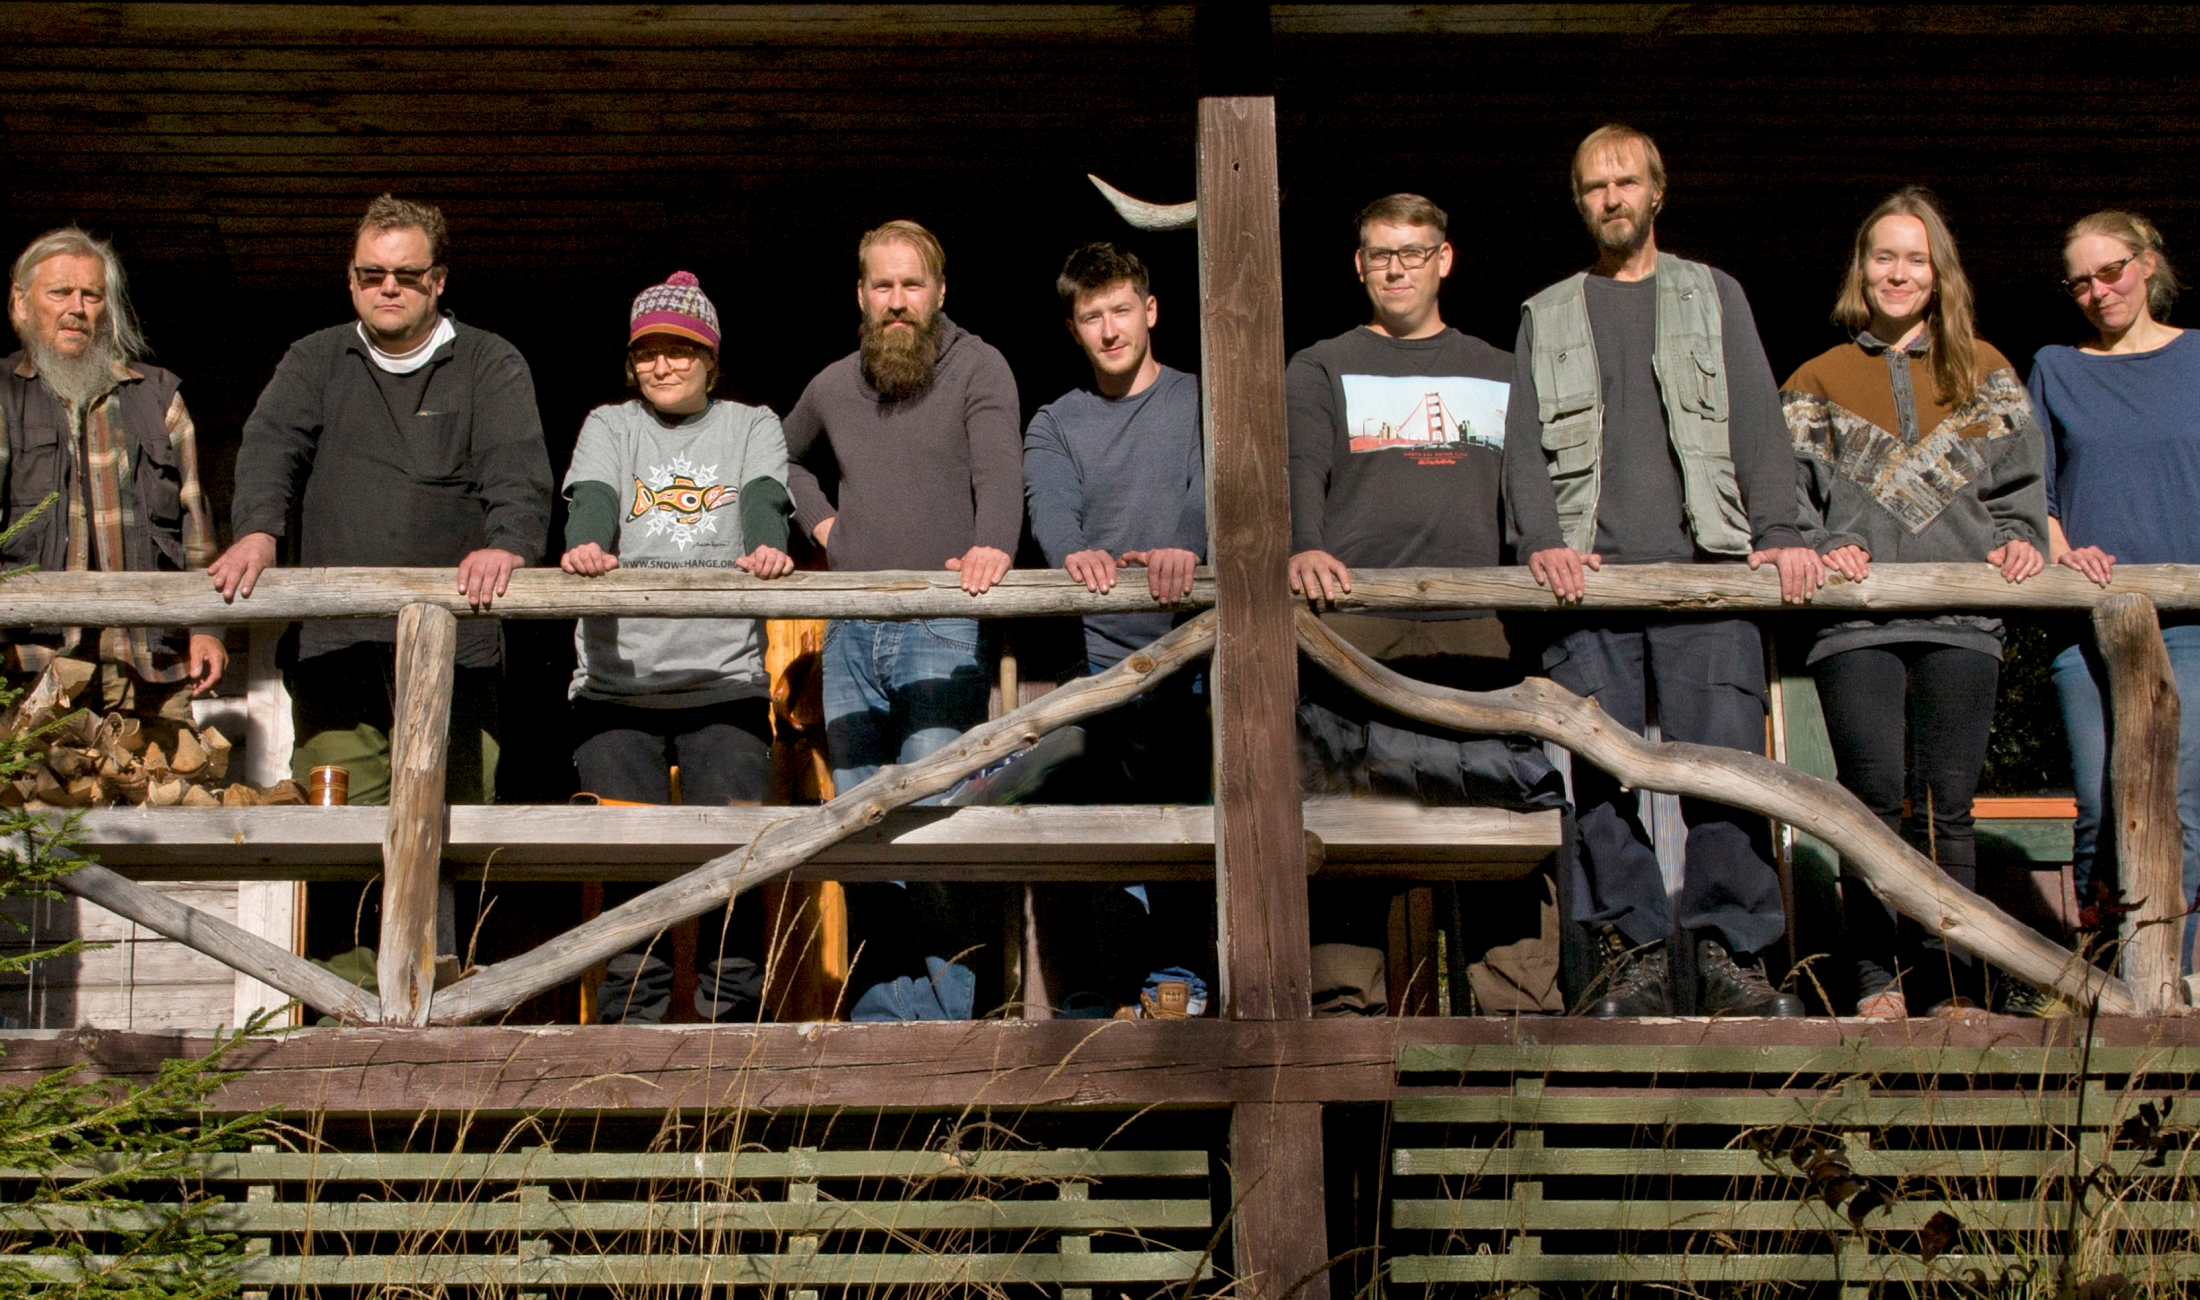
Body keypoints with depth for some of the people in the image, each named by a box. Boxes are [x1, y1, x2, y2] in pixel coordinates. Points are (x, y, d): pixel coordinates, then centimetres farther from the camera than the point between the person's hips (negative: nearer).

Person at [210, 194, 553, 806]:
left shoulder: (491, 365, 11)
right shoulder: (313, 361, 18)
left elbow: (517, 468, -3)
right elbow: (271, 446, 2)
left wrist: (508, 543, -25)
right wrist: (258, 530, -19)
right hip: (336, 645, 1)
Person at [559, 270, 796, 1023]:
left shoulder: (752, 426, 17)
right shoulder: (609, 426, 17)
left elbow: (763, 501, -3)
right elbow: (592, 497, -3)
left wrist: (767, 548, -27)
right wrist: (586, 545, -27)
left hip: (727, 683, 0)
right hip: (617, 684, 0)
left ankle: (731, 1026, 0)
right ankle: (633, 1028, 2)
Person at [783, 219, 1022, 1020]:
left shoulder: (978, 368, 1)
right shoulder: (832, 387, 16)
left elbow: (999, 469, -15)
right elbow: (784, 457, 36)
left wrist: (993, 545, -35)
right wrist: (818, 521, 16)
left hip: (943, 623, -5)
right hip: (850, 630, 6)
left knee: (928, 815, -17)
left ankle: (948, 1009, -11)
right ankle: (885, 1017, 12)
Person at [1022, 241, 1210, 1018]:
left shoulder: (1203, 404, 9)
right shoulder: (1055, 424, 14)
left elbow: (1217, 492, -9)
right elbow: (1049, 506, -5)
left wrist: (1187, 547, -31)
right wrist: (1073, 551, -29)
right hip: (1096, 655, 2)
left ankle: (1176, 979, 5)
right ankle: (1120, 992, 9)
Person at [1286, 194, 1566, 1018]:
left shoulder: (1500, 374, 25)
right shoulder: (1321, 370, 17)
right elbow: (1300, 472, 1)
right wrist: (1304, 548, -19)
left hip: (1479, 624, 2)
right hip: (1356, 621, -2)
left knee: (1523, 805, -8)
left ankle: (1517, 1005, -5)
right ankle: (1346, 1005, -6)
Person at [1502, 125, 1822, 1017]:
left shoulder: (1714, 297, 19)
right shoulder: (1546, 317, 21)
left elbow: (1758, 425, 9)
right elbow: (1524, 444, 11)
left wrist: (1780, 535, -6)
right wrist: (1542, 542, -7)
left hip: (1705, 565, -1)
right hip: (1586, 573, 1)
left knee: (1723, 755, -11)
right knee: (1599, 767, -7)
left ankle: (1727, 953, -7)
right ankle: (1637, 953, -2)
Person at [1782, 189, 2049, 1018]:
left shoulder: (1984, 372, 17)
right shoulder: (1819, 381, 16)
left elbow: (2020, 477, 14)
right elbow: (1788, 488, 8)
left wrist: (2019, 539, -5)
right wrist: (1819, 547, -10)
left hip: (1960, 615, 1)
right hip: (1856, 617, -1)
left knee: (1948, 804, -1)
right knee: (1874, 798, -8)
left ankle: (1953, 985, 4)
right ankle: (1879, 980, -3)